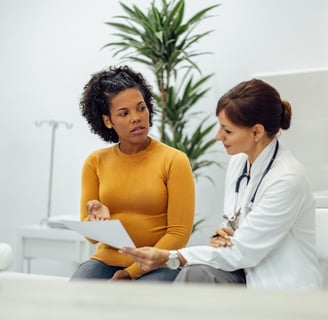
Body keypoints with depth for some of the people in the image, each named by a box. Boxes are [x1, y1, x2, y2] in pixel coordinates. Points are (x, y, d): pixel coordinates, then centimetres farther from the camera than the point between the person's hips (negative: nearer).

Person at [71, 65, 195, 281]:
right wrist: (98, 220, -18)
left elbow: (179, 234, -7)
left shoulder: (174, 161, -4)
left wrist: (132, 272, -13)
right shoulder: (96, 162, 6)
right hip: (107, 261, 3)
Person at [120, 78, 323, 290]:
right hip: (247, 276, 6)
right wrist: (222, 237, -10)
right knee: (196, 273, -23)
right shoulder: (239, 161, 3)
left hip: (284, 293, -6)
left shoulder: (286, 179, -22)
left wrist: (170, 258, -23)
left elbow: (243, 251, -21)